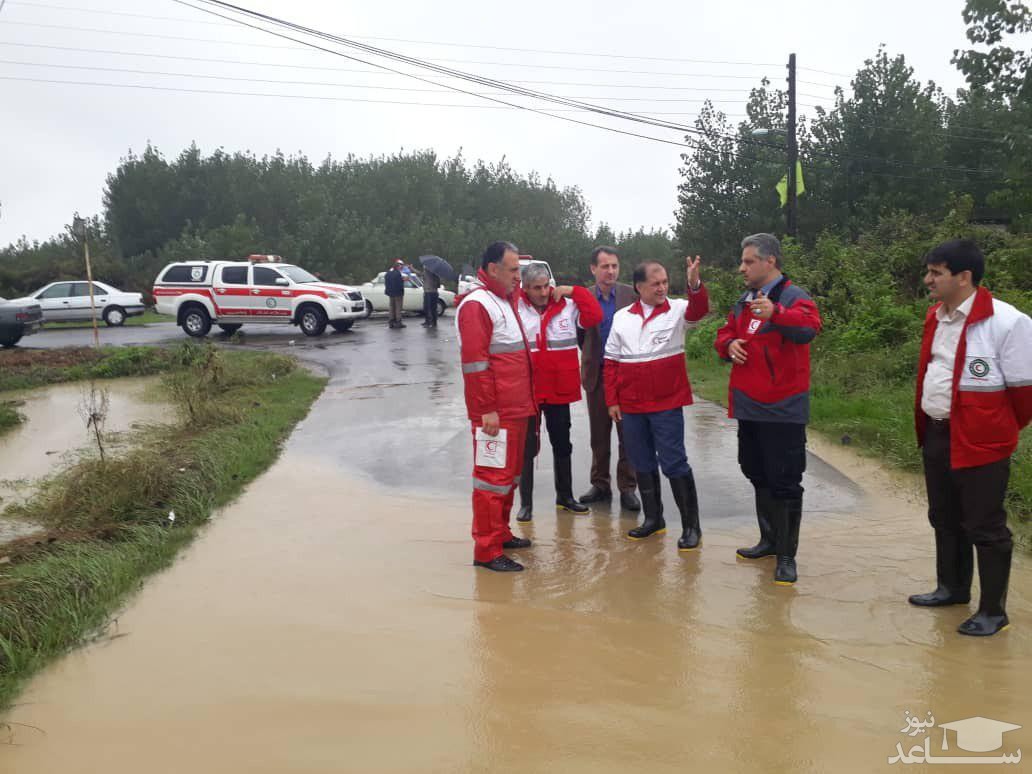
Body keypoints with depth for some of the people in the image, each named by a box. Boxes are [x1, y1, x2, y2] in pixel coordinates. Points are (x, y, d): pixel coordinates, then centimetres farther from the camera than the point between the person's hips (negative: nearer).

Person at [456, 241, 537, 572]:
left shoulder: (504, 300, 17)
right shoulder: (476, 304, -14)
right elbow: (475, 362, -20)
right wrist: (487, 409, -21)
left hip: (516, 408, 10)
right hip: (495, 413, -10)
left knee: (509, 474, 17)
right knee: (493, 476, -4)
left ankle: (500, 532, 31)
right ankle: (486, 550, 3)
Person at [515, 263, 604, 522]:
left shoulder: (567, 305, -1)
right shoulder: (514, 308, -6)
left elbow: (595, 316, -8)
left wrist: (574, 291, -9)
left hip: (560, 390, 3)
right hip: (526, 391, -2)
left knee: (562, 444, 17)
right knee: (527, 447, 5)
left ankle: (565, 496, 34)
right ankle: (526, 503, 17)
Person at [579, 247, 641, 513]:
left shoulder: (631, 294, -1)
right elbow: (579, 334, 7)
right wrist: (592, 357, 1)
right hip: (596, 374, 1)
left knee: (627, 434, 3)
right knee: (599, 435, 11)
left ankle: (627, 488, 12)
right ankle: (600, 485, 22)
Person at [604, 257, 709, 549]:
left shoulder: (677, 310, -2)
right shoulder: (621, 317, 6)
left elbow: (699, 309, -26)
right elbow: (612, 362, 8)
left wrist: (694, 283, -44)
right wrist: (612, 400, 5)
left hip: (667, 404, -4)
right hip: (631, 406, 4)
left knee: (674, 463, -1)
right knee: (642, 464, 13)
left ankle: (691, 526, 10)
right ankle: (653, 518, 28)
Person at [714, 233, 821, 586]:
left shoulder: (792, 297, -11)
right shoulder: (743, 302, 14)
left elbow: (809, 326, -30)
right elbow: (725, 334, 22)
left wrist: (775, 313, -50)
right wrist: (729, 344, -2)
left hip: (782, 408, -8)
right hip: (749, 406, 8)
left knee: (785, 482, -2)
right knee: (758, 476, 18)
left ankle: (786, 555, 8)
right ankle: (769, 540, 33)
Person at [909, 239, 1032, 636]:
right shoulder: (936, 317, 6)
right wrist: (927, 424, 17)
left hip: (980, 442, -8)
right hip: (937, 436, 8)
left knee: (985, 527, 4)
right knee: (945, 518, 20)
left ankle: (993, 611, 19)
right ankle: (953, 587, 38)